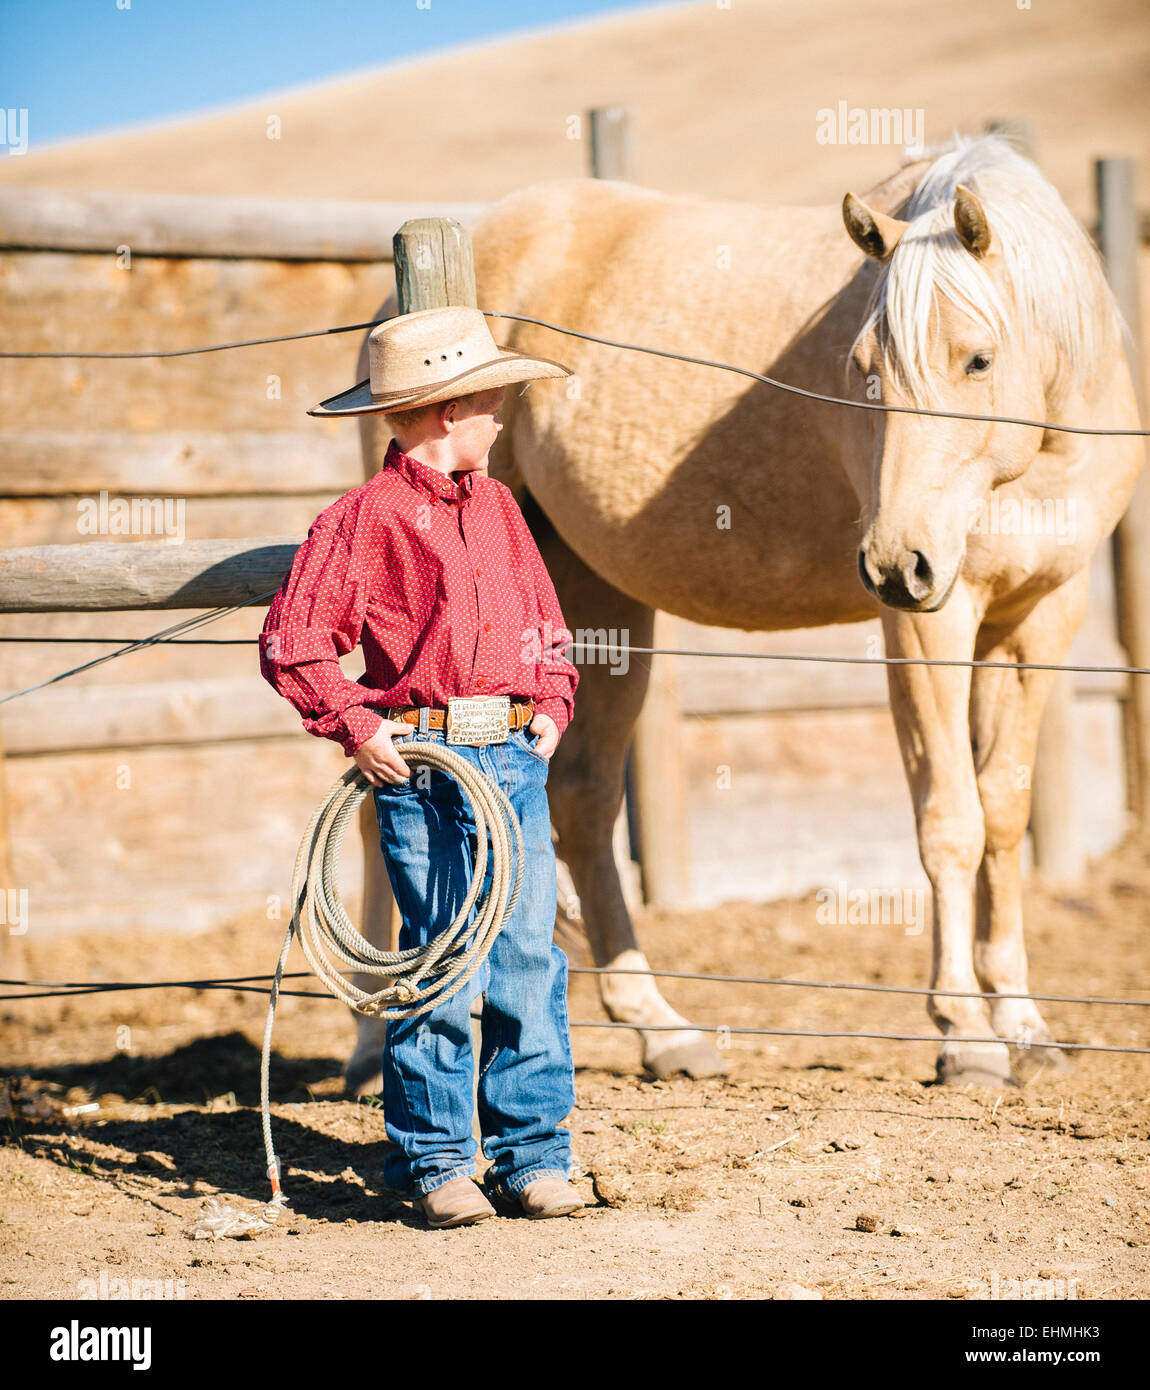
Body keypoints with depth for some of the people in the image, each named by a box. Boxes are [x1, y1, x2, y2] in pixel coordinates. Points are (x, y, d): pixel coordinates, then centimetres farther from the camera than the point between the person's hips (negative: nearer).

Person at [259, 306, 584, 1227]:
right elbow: (292, 641, -5)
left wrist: (552, 705, 8)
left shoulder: (499, 506, 14)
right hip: (421, 761, -5)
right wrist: (357, 726, -12)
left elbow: (546, 623, 23)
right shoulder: (368, 517, -5)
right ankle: (435, 1161, 9)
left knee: (530, 960, 4)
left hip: (517, 754, 5)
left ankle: (534, 1155, 11)